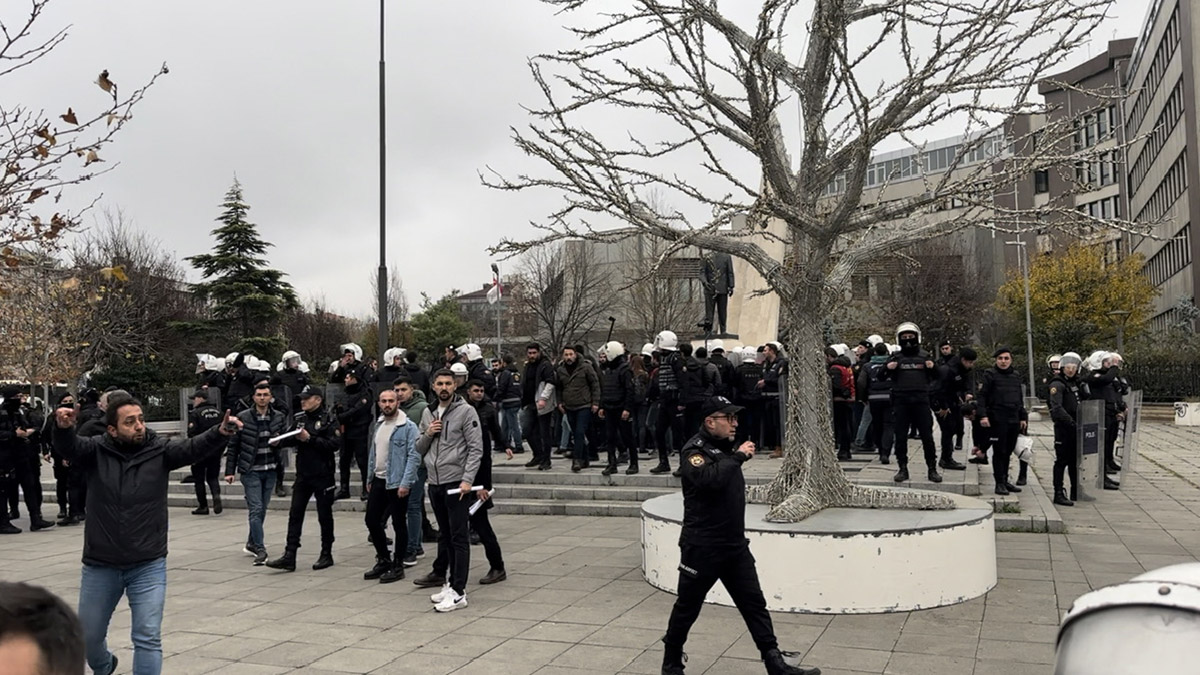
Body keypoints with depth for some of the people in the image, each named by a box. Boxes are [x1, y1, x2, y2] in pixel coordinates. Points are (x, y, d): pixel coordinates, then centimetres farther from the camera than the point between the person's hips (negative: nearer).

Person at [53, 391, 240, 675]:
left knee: (147, 638, -3)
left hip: (148, 567, -2)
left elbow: (193, 448, -22)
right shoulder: (96, 451, -5)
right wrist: (63, 427, -45)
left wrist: (220, 433, -42)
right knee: (88, 636, 21)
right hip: (100, 566, 2)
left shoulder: (159, 450, -7)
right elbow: (68, 447, -22)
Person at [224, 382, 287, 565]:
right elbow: (233, 446, 0)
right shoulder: (243, 418, -4)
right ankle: (260, 549, -6)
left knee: (262, 509, 12)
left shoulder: (279, 417, 4)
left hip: (270, 470, 4)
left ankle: (251, 543, 27)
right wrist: (229, 471, -2)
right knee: (256, 509, -9)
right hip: (251, 471, -4)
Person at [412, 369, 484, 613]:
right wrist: (427, 434, -3)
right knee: (445, 535, 15)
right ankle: (445, 579, 24)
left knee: (459, 537, -5)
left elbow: (476, 448, -11)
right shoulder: (428, 413, 14)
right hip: (434, 483, 7)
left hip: (456, 483, -7)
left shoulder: (465, 411, -6)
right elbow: (419, 449, 18)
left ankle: (458, 592, -4)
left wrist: (467, 480, -19)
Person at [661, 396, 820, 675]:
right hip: (702, 547, -7)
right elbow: (710, 479, -34)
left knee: (754, 603, 5)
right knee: (687, 608, 6)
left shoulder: (726, 447, 11)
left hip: (735, 545, 7)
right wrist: (738, 457, -25)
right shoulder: (694, 450, -14)